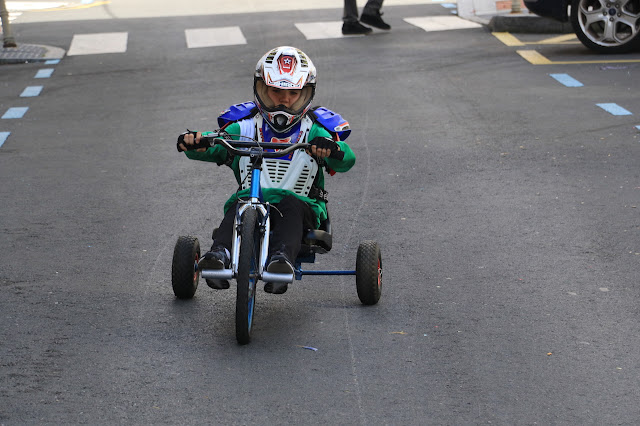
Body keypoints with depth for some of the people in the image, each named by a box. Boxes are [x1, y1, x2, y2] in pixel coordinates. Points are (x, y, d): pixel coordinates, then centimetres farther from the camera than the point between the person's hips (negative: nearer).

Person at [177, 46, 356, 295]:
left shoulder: (314, 130, 6)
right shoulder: (245, 125, 11)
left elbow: (346, 160, -10)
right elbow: (214, 147, -2)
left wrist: (331, 148, -36)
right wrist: (195, 142, -27)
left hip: (299, 203, -1)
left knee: (290, 205, -36)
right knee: (238, 203, -32)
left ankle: (283, 257, -59)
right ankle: (220, 253, -53)